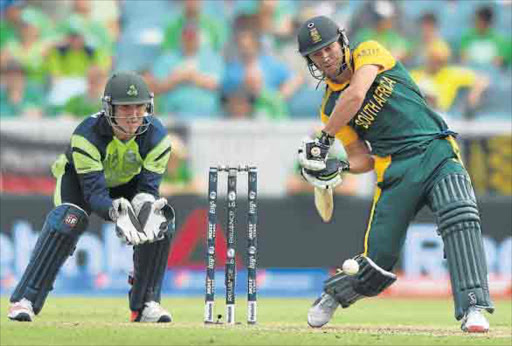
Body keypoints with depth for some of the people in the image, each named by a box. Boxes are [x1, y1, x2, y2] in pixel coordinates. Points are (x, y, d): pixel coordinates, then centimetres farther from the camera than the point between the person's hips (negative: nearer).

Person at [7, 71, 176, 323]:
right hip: (79, 179, -4)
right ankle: (25, 300, -33)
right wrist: (117, 213, -58)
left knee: (162, 222, -22)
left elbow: (148, 188, -24)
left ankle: (146, 303, -8)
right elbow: (95, 193, -38)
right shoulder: (87, 135, -36)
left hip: (128, 183, 4)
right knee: (69, 218, -34)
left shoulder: (156, 136, -26)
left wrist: (145, 207, -48)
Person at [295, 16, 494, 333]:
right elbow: (362, 158, 12)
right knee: (378, 263, 1)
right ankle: (333, 294, 33)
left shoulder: (368, 52, 3)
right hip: (395, 172, 3)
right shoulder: (330, 108, 13)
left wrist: (325, 139, -11)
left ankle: (473, 308, -36)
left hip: (437, 153, -3)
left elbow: (356, 96, -16)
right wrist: (337, 168, -8)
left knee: (460, 218, -30)